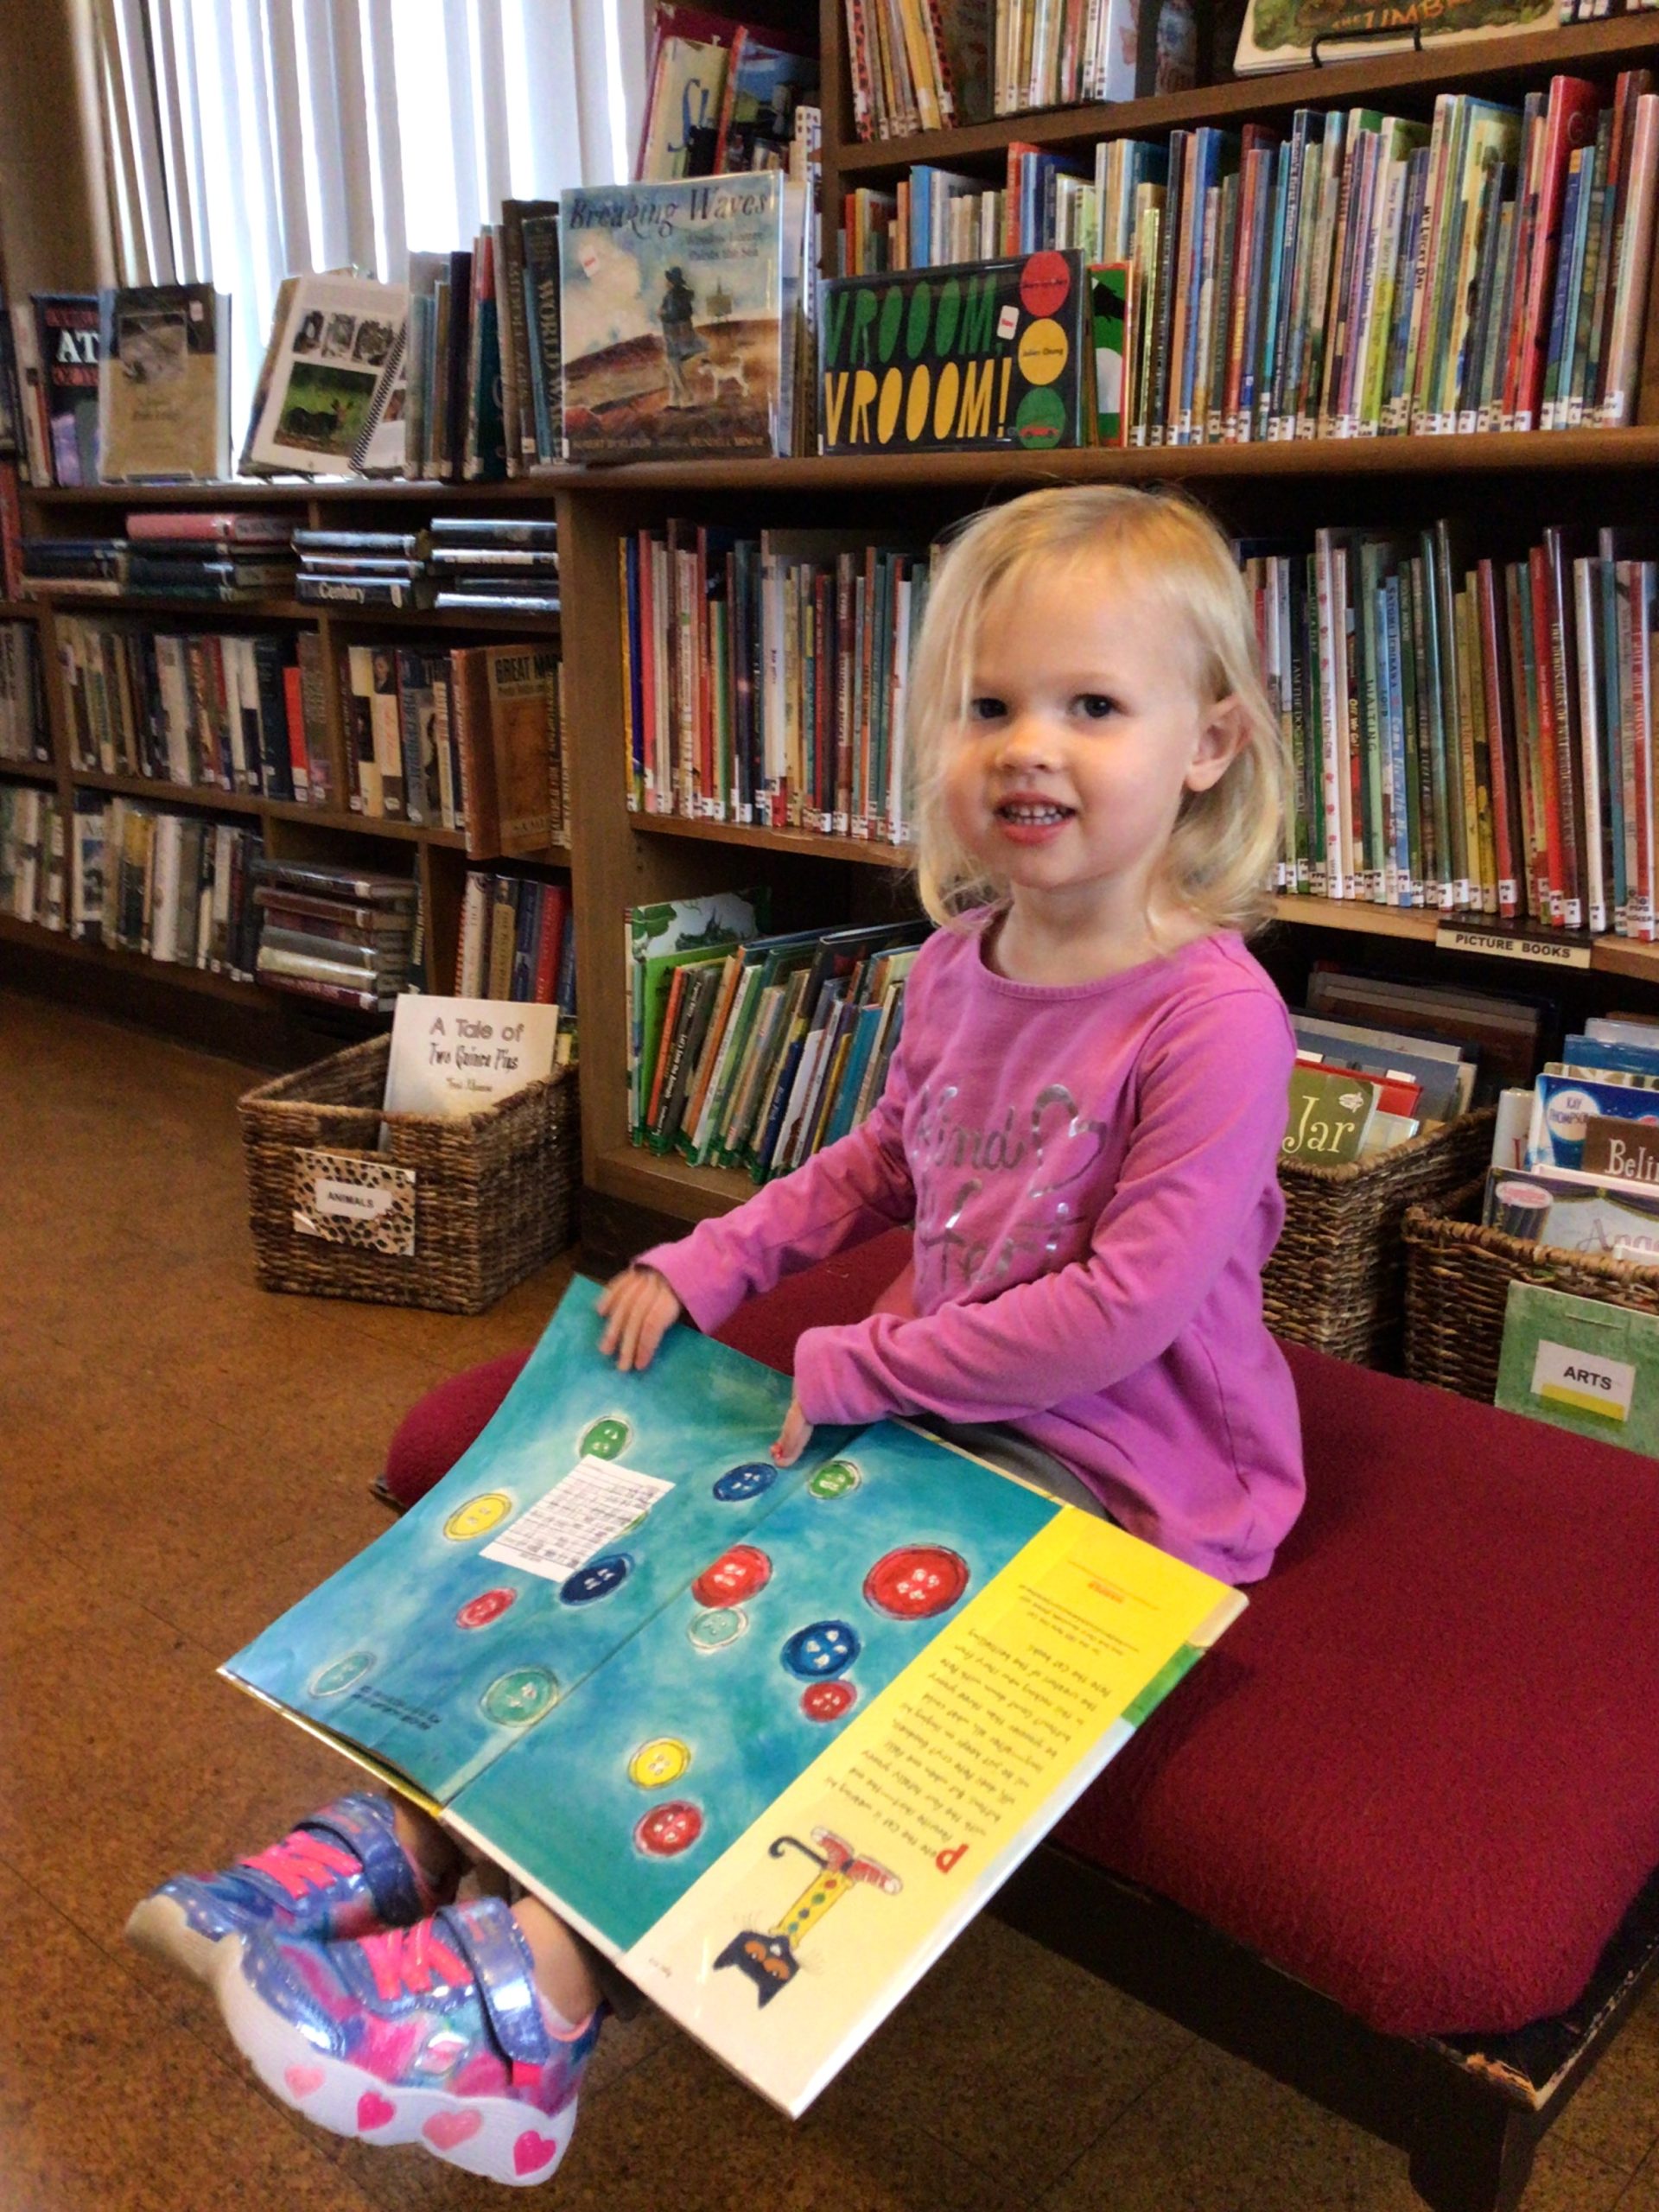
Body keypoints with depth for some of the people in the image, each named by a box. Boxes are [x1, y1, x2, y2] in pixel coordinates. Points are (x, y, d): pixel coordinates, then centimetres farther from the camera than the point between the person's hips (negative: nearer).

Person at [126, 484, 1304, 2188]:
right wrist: (705, 1268, 6)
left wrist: (854, 1370, -19)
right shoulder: (957, 962, 2)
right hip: (931, 1404, 8)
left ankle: (547, 1971, -11)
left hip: (1119, 1474, -7)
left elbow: (1127, 1304, -25)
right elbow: (877, 1162, 18)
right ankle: (417, 1827, 6)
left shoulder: (1212, 1012, -22)